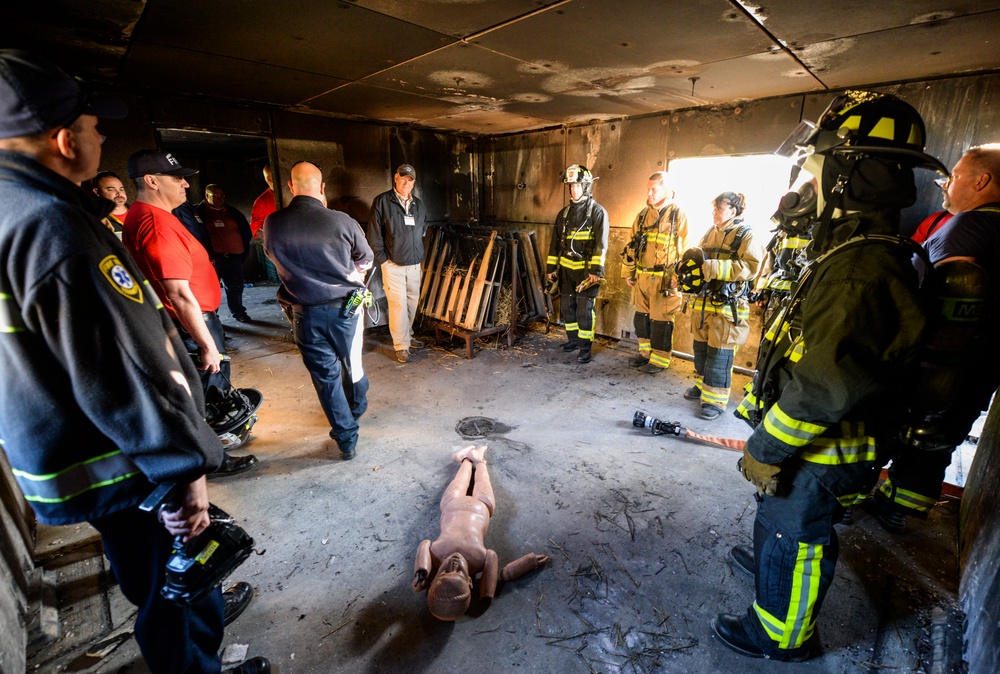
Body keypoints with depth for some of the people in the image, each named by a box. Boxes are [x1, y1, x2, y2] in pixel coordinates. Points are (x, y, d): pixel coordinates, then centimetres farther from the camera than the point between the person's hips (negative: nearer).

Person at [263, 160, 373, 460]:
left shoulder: (272, 225, -7)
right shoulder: (342, 221, -14)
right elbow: (366, 260, 2)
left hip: (305, 313, 1)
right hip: (344, 308, 0)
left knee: (325, 374, 12)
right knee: (352, 365, 22)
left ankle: (346, 439, 21)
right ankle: (358, 409, 49)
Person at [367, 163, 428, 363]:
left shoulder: (418, 204, 10)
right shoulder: (382, 201, -6)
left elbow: (424, 225, 28)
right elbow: (374, 234, -7)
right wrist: (382, 260, -9)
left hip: (414, 264, 6)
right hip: (393, 264, -5)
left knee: (412, 302, 11)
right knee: (398, 304, -7)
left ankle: (407, 336, 28)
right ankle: (401, 346, 1)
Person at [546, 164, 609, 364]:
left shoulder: (597, 212, -6)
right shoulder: (564, 213, 11)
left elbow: (601, 244, -13)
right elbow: (555, 242, 14)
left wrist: (596, 270, -20)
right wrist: (551, 267, 10)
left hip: (586, 269, -6)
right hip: (566, 268, 6)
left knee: (584, 309, -3)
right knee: (566, 306, 11)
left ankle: (586, 347, 7)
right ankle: (573, 339, 28)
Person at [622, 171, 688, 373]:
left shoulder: (677, 215, -6)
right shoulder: (643, 215, 11)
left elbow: (685, 250, -8)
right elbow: (632, 246, 15)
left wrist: (678, 277, -14)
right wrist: (629, 272, 14)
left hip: (664, 278, -6)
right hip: (641, 276, 6)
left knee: (660, 319, 1)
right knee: (642, 316, 13)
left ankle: (660, 359, 15)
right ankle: (646, 352, 29)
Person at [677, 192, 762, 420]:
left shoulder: (746, 235, -7)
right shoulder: (710, 233, 14)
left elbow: (750, 266, -20)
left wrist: (712, 267, -25)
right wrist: (691, 263, -3)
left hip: (727, 305, -7)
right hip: (703, 301, 7)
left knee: (719, 353, -3)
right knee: (701, 347, 15)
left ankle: (716, 399, 6)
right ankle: (702, 385, 32)